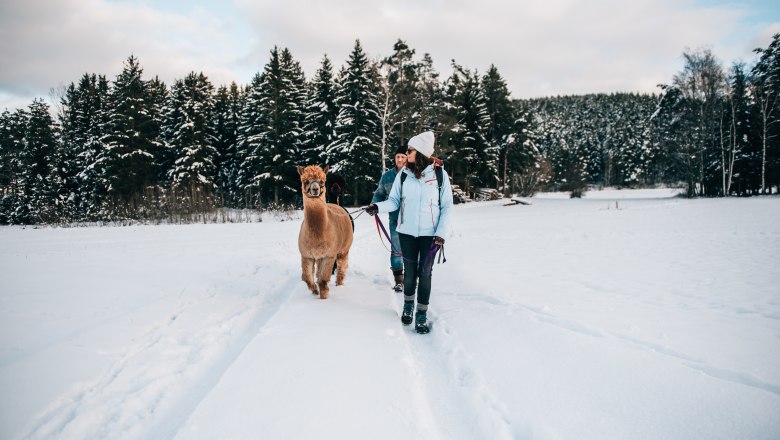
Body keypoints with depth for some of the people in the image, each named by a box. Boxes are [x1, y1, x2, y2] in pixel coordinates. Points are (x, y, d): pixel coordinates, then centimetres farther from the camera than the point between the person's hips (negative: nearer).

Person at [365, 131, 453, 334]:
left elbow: (447, 207, -4)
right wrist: (378, 207, -18)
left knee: (425, 273, 2)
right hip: (407, 232, 2)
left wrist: (441, 233, -11)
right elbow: (394, 201, 1)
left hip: (430, 234, -2)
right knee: (410, 271, 12)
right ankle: (408, 305, 34)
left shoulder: (440, 174, -8)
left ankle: (422, 314, 15)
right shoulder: (404, 174, -4)